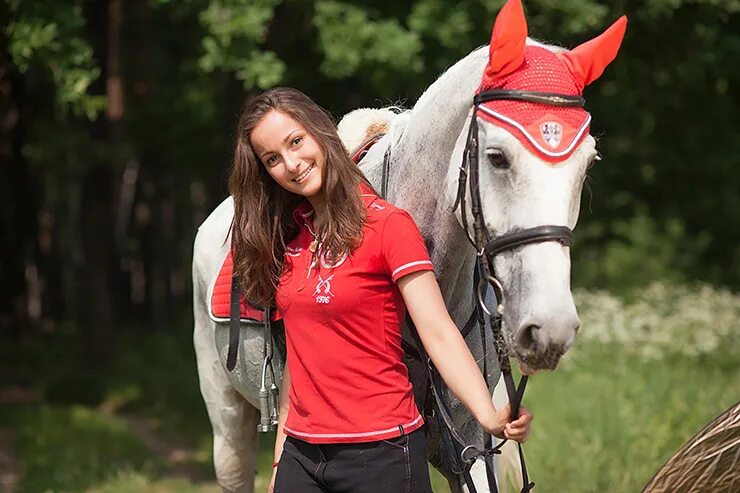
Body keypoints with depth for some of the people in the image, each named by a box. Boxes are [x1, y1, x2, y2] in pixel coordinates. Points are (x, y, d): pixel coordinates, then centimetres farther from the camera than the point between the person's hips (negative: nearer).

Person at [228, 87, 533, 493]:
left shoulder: (388, 226, -9)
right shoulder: (289, 234, 8)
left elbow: (439, 334, -16)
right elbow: (300, 350, 11)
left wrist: (490, 418, -29)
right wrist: (281, 455, 9)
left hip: (379, 454, -5)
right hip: (302, 455, 5)